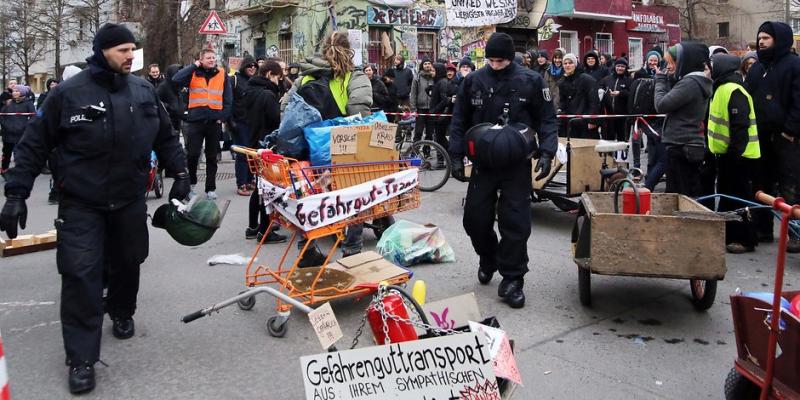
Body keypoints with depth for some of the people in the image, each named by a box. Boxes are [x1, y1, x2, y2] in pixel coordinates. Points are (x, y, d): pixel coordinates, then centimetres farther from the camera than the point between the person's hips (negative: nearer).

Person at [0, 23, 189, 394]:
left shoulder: (144, 91, 2)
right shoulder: (68, 93, -9)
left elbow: (165, 137, 14)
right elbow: (34, 145, -4)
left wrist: (180, 174, 10)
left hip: (130, 201, 4)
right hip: (81, 204, -3)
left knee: (126, 264, 16)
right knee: (81, 275, -8)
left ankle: (122, 313, 45)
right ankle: (81, 358, 1)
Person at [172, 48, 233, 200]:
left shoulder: (222, 74, 8)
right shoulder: (193, 73, 5)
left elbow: (228, 98, 7)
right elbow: (176, 79, -13)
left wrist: (223, 117, -2)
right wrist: (194, 66, -10)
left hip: (215, 121, 1)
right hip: (196, 121, -1)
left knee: (212, 157, 8)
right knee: (192, 155, -3)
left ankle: (211, 188, 15)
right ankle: (189, 185, 14)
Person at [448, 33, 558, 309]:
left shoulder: (531, 81, -3)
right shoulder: (473, 81, 2)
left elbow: (547, 119, 2)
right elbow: (459, 121, 8)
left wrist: (546, 152, -10)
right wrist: (456, 156, 2)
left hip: (517, 164, -2)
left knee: (515, 222, -4)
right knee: (475, 218, 6)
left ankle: (512, 280, 8)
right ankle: (488, 259, 35)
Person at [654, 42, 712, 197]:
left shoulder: (690, 83, -16)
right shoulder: (698, 81, 14)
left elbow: (661, 105, -17)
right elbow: (673, 101, 19)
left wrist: (661, 80, -3)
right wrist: (665, 80, 11)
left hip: (681, 147, -10)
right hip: (692, 147, 10)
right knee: (693, 197, 12)